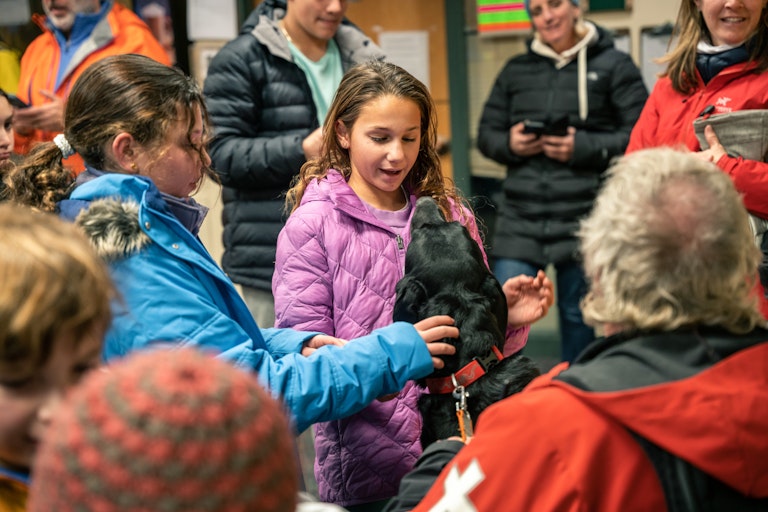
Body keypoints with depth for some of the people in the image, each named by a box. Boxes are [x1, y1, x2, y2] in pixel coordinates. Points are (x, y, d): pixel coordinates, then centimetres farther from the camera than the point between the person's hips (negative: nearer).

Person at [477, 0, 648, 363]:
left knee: (578, 313, 9)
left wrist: (583, 147, -16)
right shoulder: (516, 71, 14)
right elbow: (486, 133, 16)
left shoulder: (613, 66, 1)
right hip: (520, 214, 3)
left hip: (583, 215, -3)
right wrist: (509, 143, -6)